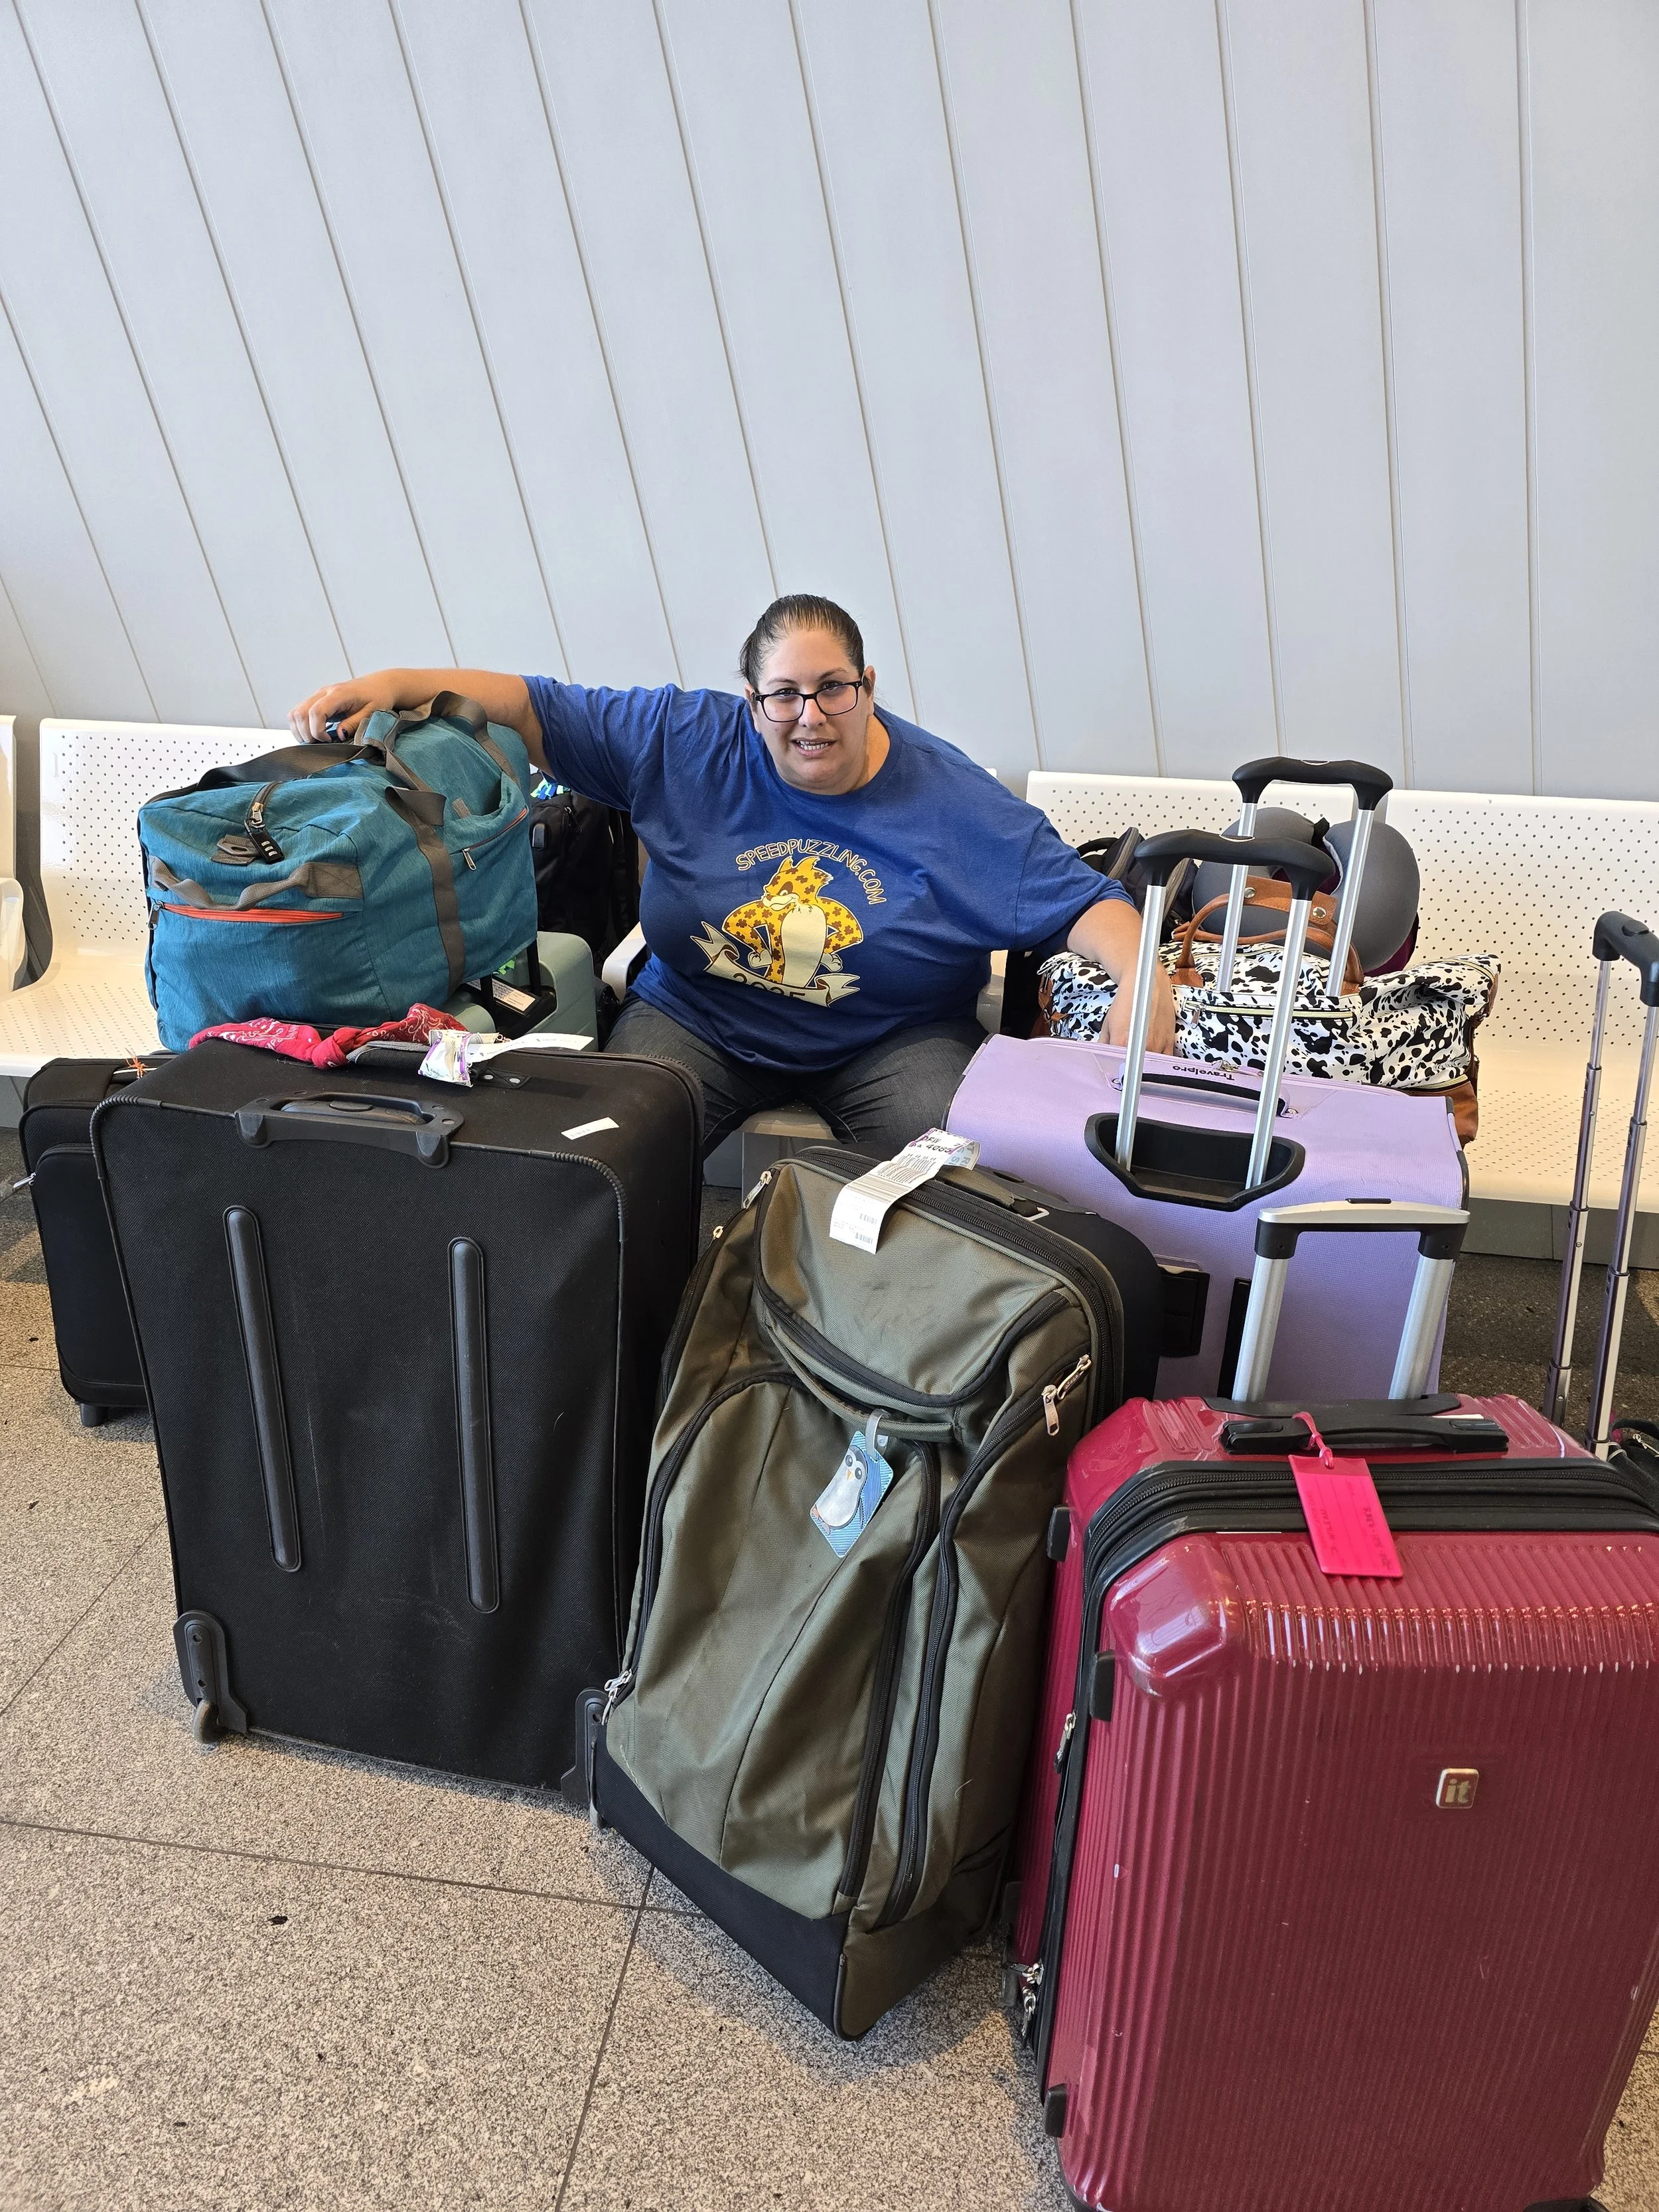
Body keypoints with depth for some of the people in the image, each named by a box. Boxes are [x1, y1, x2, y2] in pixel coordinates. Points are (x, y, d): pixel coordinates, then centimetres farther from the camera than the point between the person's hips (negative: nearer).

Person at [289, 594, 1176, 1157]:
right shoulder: (687, 742, -2)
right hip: (696, 1017, 1)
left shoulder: (953, 799, -7)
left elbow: (1078, 898, -11)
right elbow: (533, 708, 1)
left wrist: (1144, 979, -31)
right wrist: (394, 685, -12)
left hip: (889, 1040, -1)